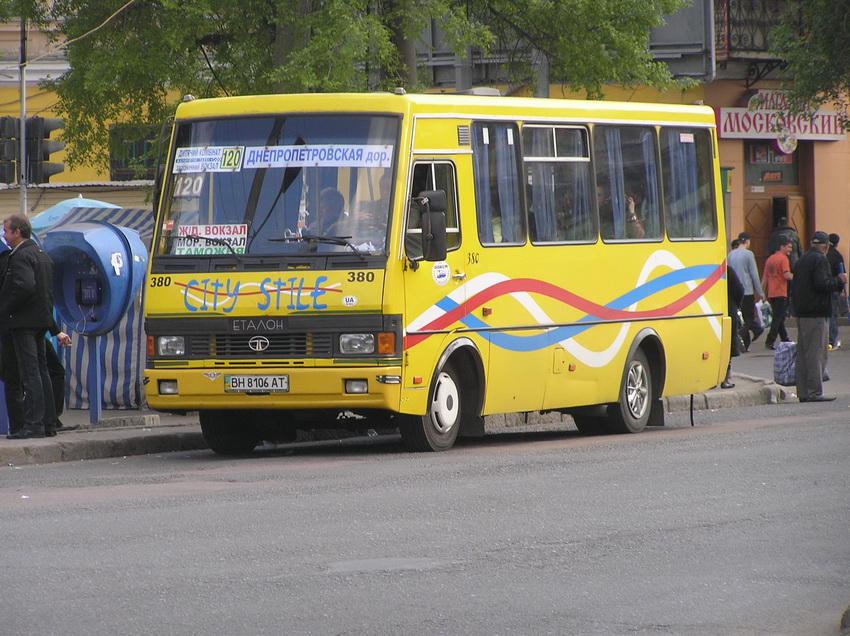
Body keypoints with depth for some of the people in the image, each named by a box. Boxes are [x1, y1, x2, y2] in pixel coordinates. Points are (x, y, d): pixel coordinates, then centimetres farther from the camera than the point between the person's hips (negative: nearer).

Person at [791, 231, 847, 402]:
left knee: (803, 353, 10)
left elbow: (794, 285, 21)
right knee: (816, 353, -7)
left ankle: (803, 392, 12)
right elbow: (822, 284, -21)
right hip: (816, 313, -9)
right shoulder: (820, 260, -12)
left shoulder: (802, 260, 16)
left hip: (801, 312, 9)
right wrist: (839, 280, -7)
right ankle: (814, 392, -9)